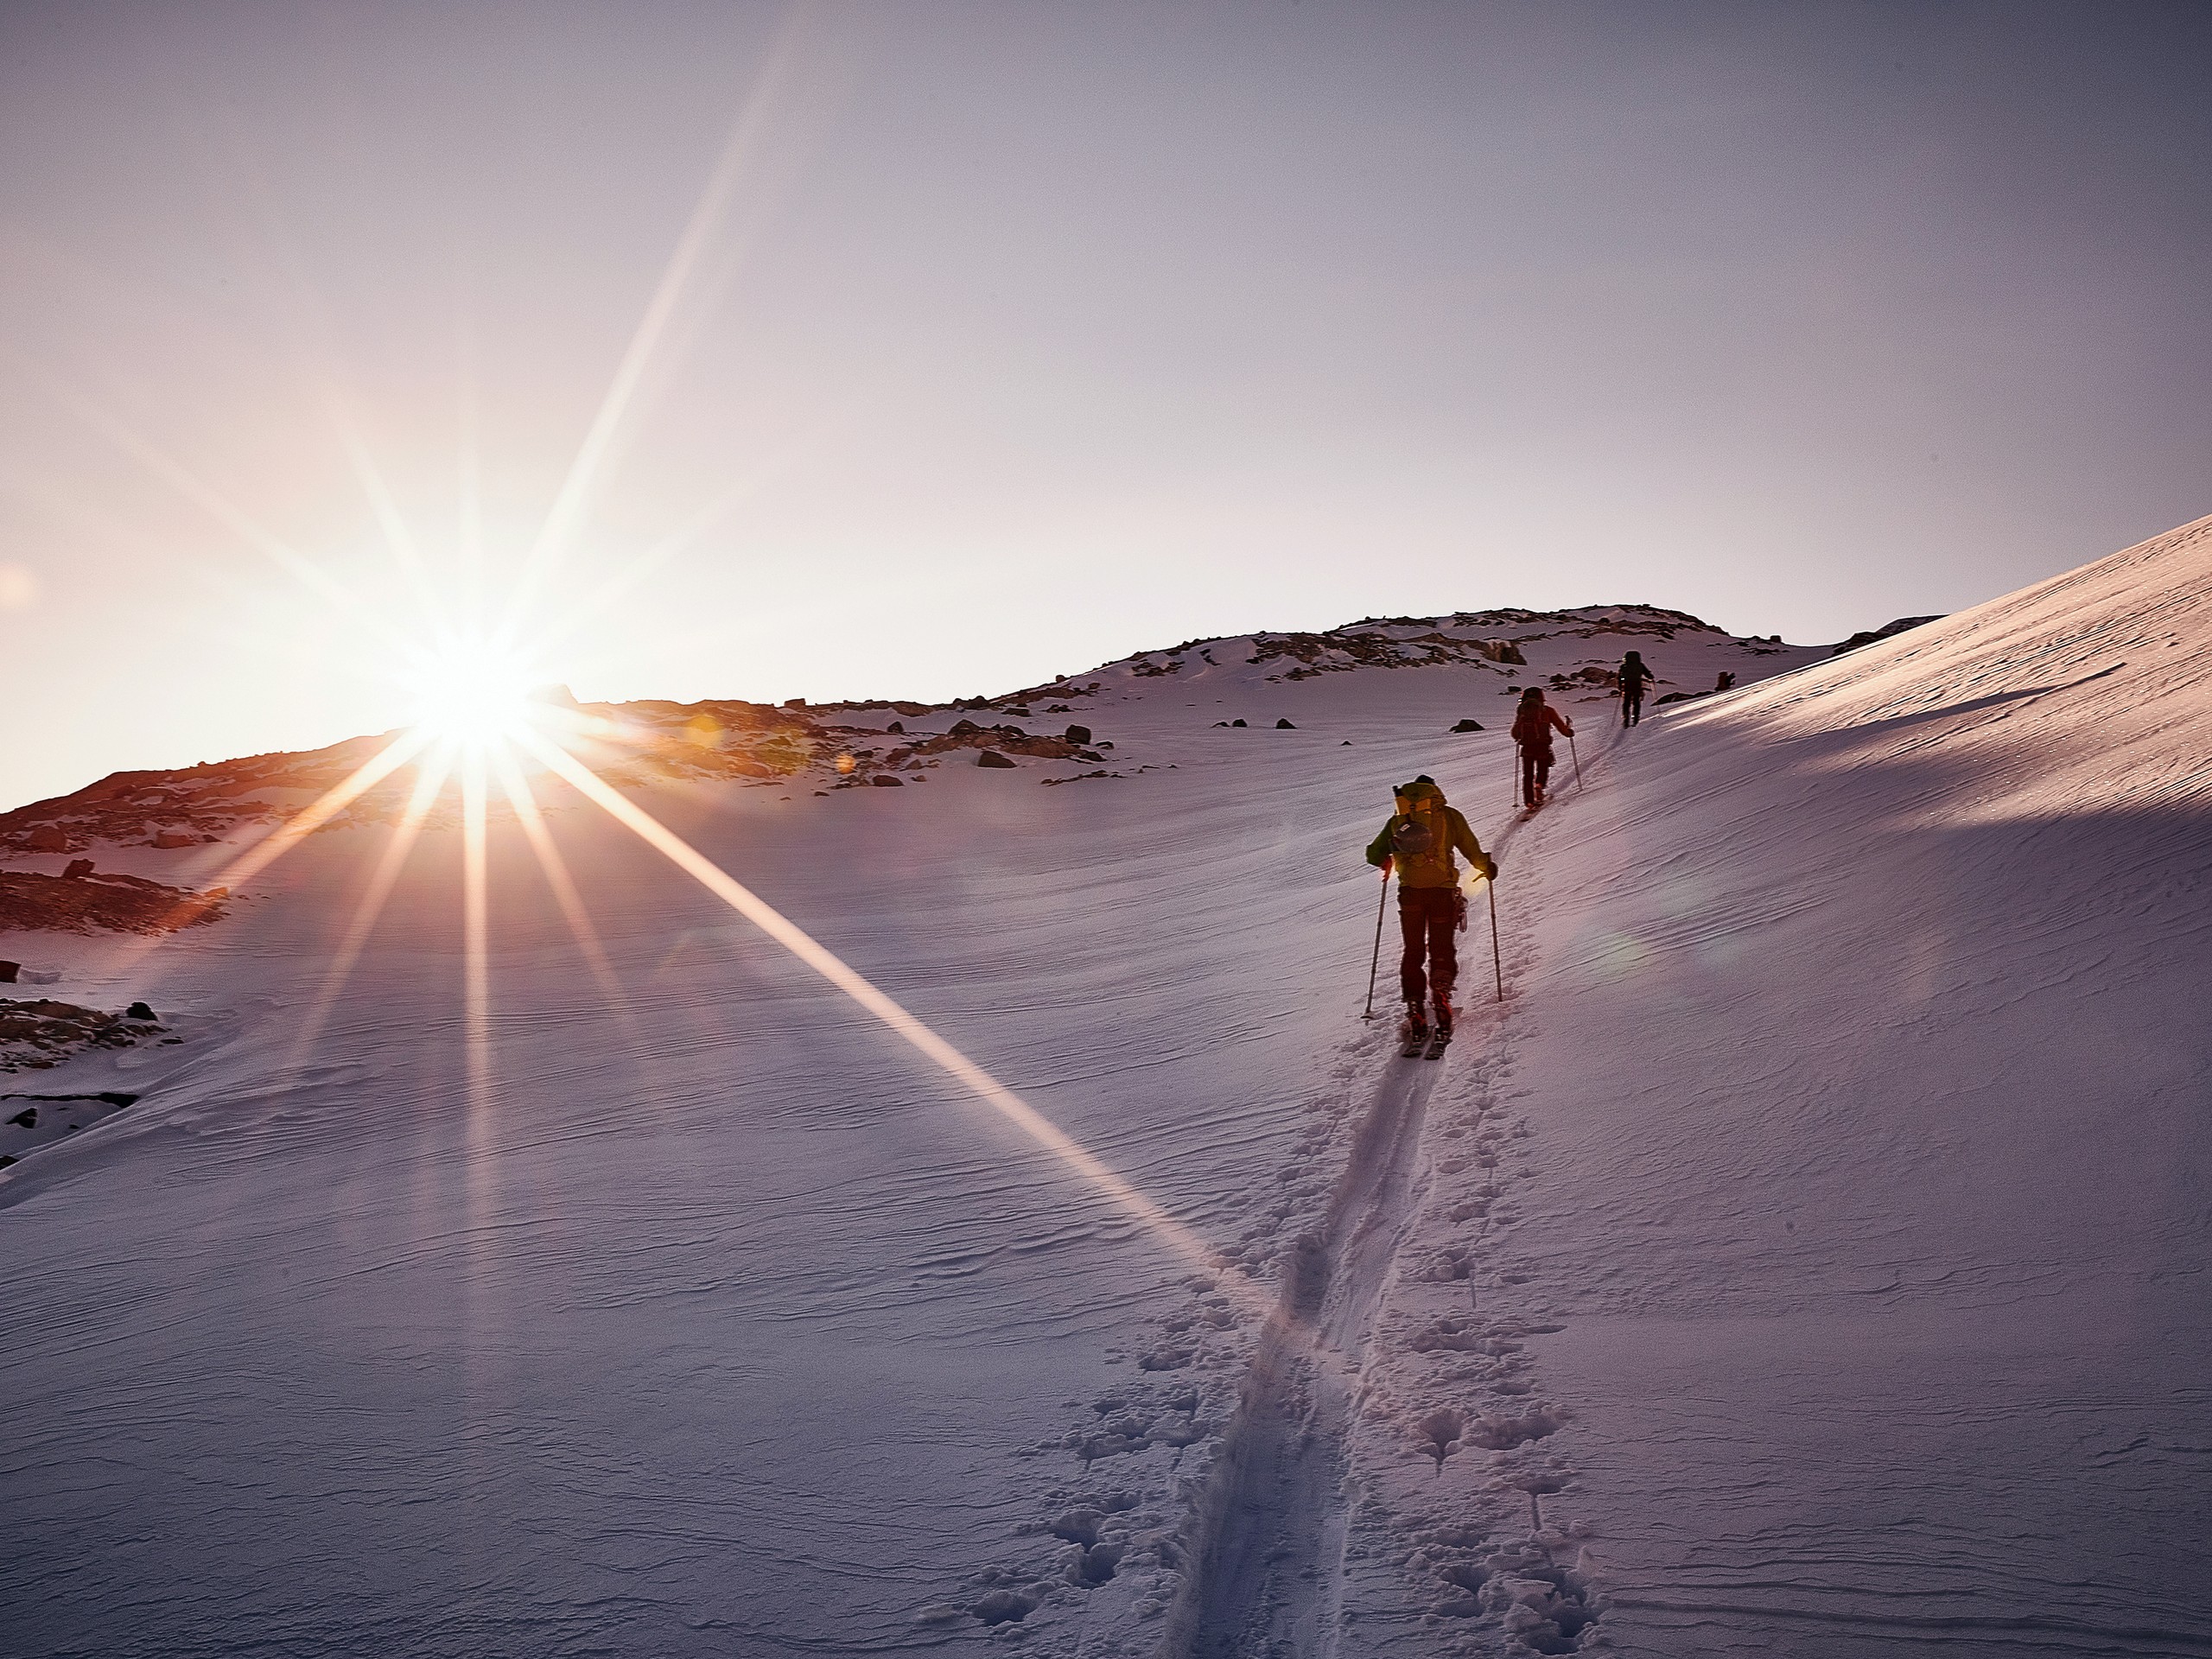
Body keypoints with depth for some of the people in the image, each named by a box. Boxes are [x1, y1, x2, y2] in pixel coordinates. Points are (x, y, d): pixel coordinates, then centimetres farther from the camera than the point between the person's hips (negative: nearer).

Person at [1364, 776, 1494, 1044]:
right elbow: (1472, 849, 6)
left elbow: (1373, 854, 18)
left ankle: (1415, 1014, 3)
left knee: (1413, 952, 10)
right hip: (1443, 890, -1)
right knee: (1441, 951, 8)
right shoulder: (1449, 815, 8)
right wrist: (1487, 867, 25)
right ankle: (1441, 1000, -9)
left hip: (1410, 891, 2)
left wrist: (1386, 863, 40)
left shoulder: (1397, 820, 14)